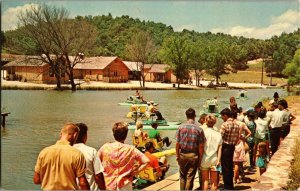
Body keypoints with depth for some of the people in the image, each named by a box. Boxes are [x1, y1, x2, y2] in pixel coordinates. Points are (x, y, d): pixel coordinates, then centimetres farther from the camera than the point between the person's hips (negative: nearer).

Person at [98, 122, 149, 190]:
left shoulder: (105, 147, -7)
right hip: (125, 186, -1)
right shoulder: (131, 150, -11)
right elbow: (146, 161, -14)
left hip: (108, 185, 2)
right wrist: (134, 172, -7)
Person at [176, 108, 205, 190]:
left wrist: (177, 155, 5)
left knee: (182, 176, 17)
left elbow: (177, 143, -6)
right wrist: (200, 158, 2)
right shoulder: (199, 129, -10)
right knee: (190, 177, 8)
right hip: (193, 155, -1)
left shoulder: (181, 127, -7)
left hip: (183, 154, 1)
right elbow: (201, 146, -8)